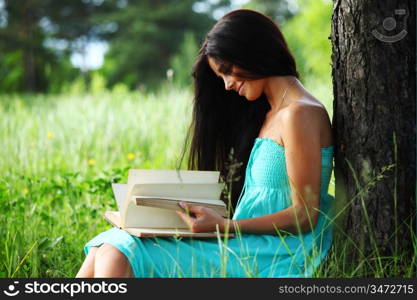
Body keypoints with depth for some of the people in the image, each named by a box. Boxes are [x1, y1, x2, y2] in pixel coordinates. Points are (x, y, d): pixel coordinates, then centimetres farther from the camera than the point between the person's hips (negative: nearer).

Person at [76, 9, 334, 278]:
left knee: (119, 254, -19)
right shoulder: (269, 112, 19)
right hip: (247, 243, 9)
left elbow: (304, 216, -14)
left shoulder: (298, 114, -11)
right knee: (110, 248, -5)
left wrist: (224, 225, -20)